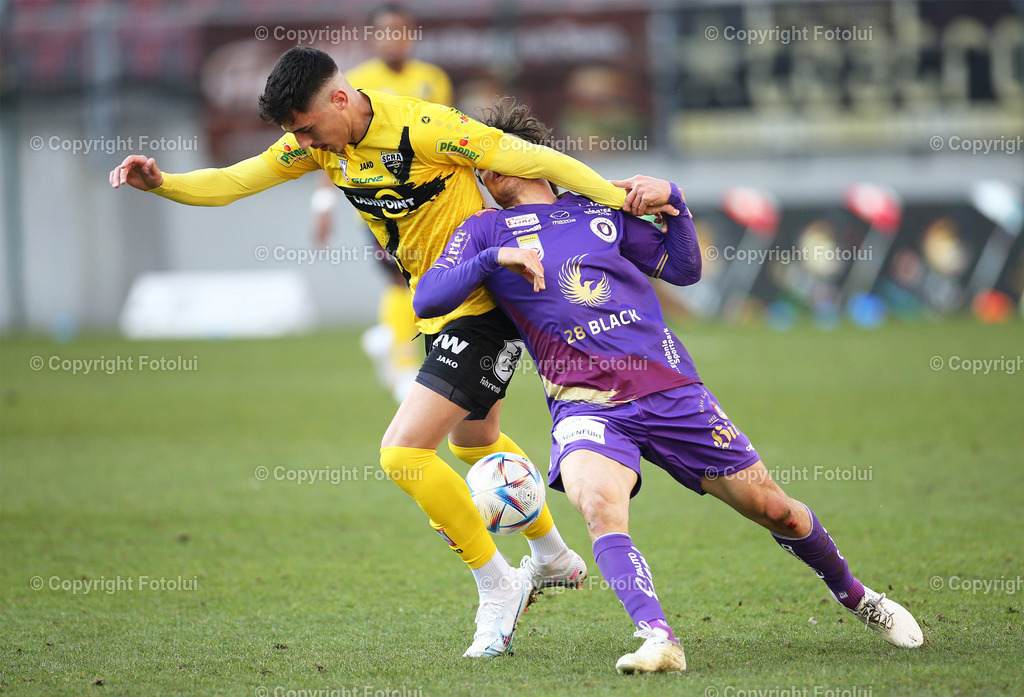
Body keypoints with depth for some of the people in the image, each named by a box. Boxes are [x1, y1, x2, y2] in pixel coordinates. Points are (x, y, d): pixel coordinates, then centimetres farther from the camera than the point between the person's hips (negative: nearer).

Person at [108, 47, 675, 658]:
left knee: (404, 452, -16)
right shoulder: (319, 139, -3)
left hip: (484, 305, -9)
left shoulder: (423, 127, -26)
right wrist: (159, 182, -19)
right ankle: (555, 558, 52)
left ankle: (498, 586, 0)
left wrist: (627, 203, -22)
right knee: (473, 439, 29)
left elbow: (534, 161, -23)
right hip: (439, 310, 9)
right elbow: (235, 182, -2)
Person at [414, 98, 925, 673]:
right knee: (600, 503, -35)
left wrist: (671, 201, 1)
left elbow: (684, 269, 17)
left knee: (774, 508, 5)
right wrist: (492, 260, -16)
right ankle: (658, 640, -42)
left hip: (669, 388, 2)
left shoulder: (600, 209, 15)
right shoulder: (486, 232, 10)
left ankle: (854, 596, 30)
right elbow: (427, 300, -2)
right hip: (586, 404, -2)